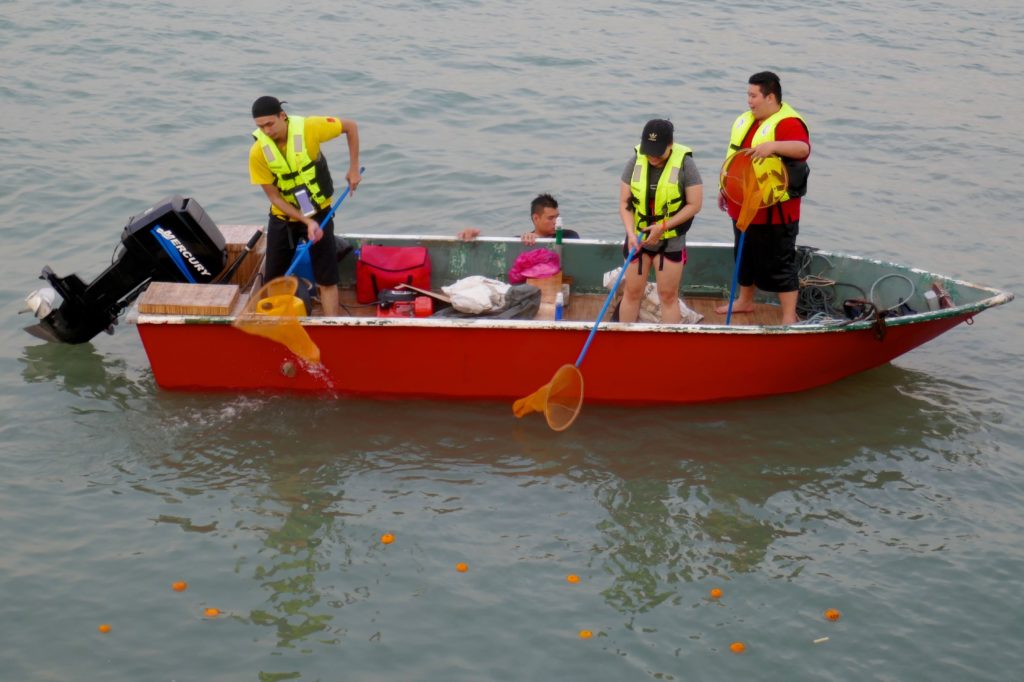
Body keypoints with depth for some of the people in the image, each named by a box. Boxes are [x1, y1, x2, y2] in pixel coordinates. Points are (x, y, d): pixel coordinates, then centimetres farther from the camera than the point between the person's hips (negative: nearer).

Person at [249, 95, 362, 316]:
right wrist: (307, 222, -21)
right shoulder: (258, 152, -18)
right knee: (273, 279, 7)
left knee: (327, 280, -4)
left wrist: (353, 169, -10)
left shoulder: (309, 128, -21)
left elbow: (351, 126, -7)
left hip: (319, 212, -1)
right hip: (283, 217, 1)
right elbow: (274, 197, -13)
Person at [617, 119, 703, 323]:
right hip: (638, 237, 3)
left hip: (671, 240, -2)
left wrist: (663, 227, -17)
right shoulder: (635, 161, -4)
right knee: (632, 292, 8)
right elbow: (624, 202, -1)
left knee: (668, 295, 3)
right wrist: (630, 232, -16)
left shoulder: (684, 163, -12)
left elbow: (694, 204, -11)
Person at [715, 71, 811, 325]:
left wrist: (773, 145, -52)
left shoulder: (788, 123, -18)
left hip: (774, 213, -9)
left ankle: (789, 318, 5)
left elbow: (803, 148, -38)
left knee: (779, 263, -2)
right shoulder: (746, 119, 10)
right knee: (746, 255, 23)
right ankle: (745, 301, 41)